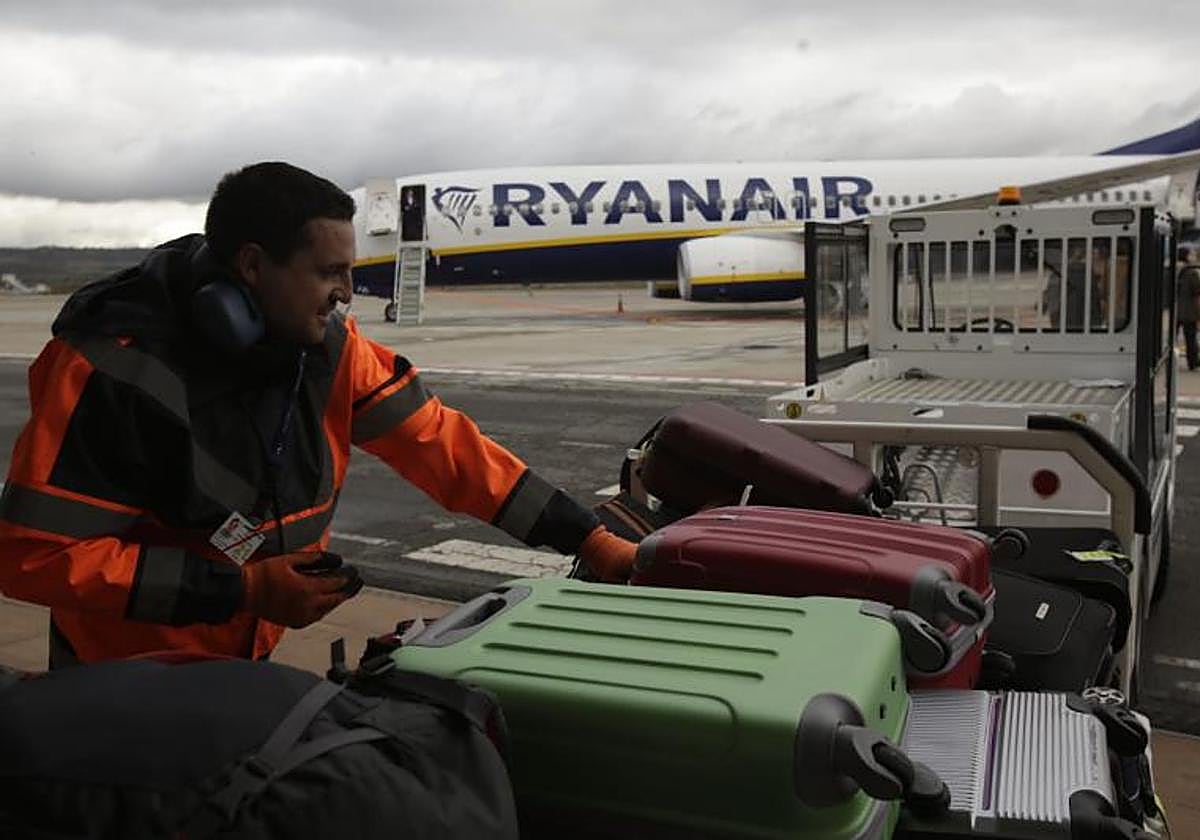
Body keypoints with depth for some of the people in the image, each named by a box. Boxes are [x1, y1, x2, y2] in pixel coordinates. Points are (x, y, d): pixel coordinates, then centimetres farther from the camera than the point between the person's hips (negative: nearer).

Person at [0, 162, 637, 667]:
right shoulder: (115, 369, -26)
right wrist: (242, 589, -28)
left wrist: (588, 539, -11)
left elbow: (440, 444, -8)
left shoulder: (330, 350, -10)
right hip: (125, 689, -5)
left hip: (248, 668, 5)